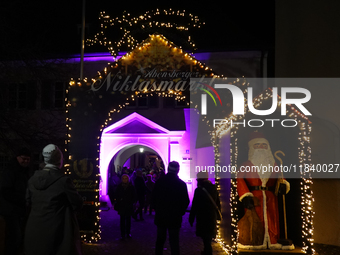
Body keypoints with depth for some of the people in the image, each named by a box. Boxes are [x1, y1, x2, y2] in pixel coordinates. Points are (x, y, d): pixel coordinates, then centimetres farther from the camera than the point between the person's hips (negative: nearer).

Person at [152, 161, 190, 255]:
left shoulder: (160, 181, -6)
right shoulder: (182, 184, -9)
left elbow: (154, 198, 1)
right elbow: (186, 201, -4)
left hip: (161, 216, 2)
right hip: (175, 217, -2)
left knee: (160, 239, 17)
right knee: (174, 241, 2)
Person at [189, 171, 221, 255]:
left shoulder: (199, 190, -16)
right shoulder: (214, 188, 4)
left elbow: (194, 206, -14)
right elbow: (218, 204, 11)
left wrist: (191, 219, -7)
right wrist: (217, 215, 22)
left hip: (202, 218, -7)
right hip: (212, 217, 7)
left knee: (206, 238, 0)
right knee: (208, 237, 22)